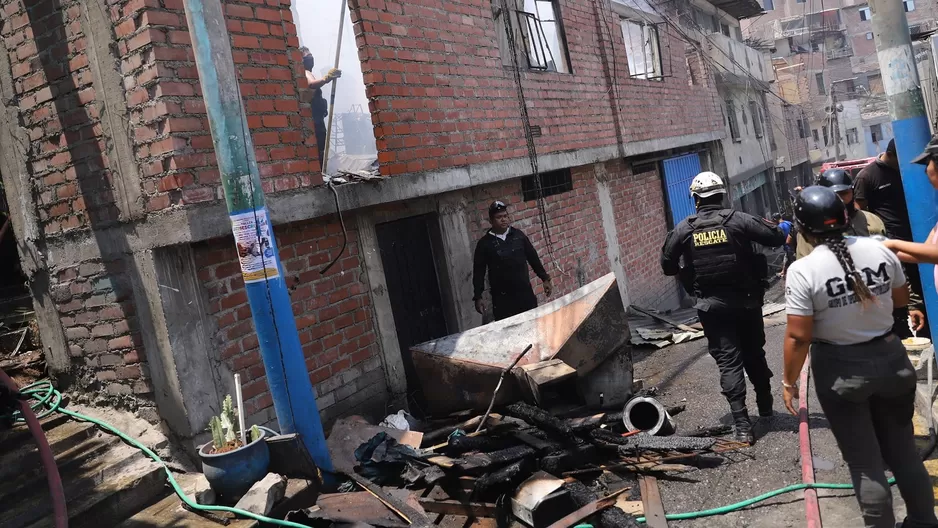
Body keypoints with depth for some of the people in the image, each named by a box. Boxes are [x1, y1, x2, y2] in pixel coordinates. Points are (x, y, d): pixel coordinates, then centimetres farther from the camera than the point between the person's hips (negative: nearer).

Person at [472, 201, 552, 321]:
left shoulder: (518, 235, 5)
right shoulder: (484, 243, -2)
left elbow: (533, 257, 13)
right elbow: (478, 272, 0)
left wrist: (545, 279, 10)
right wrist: (478, 297, -4)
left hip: (525, 292, 3)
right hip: (502, 298, -3)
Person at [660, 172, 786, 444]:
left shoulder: (684, 228, -4)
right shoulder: (738, 219, -8)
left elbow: (667, 263, 4)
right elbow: (777, 238, -8)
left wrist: (684, 274, 23)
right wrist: (777, 229, 16)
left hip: (711, 305, -1)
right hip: (745, 300, 1)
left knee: (729, 361, 2)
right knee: (754, 353, 20)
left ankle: (742, 425, -5)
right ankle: (765, 404, 38)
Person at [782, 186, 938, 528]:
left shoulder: (803, 271, -20)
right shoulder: (879, 249, -6)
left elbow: (798, 336, -19)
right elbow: (901, 299, 10)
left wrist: (789, 381, -7)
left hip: (841, 370, -5)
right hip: (890, 358, 5)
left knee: (865, 462, 10)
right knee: (903, 449, 22)